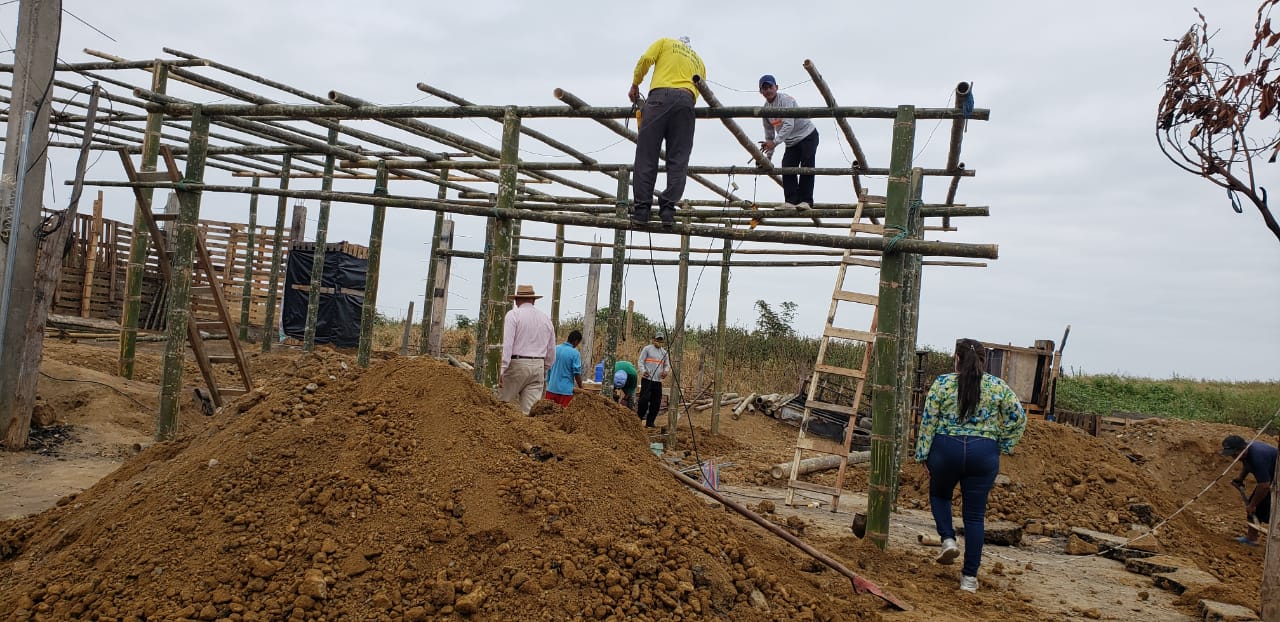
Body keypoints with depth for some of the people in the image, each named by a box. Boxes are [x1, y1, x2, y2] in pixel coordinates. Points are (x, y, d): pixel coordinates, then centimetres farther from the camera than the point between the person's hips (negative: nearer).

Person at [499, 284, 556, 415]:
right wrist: (545, 368, 31)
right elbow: (551, 350, 17)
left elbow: (507, 344, -13)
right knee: (531, 408, 3)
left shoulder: (513, 315, -3)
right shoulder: (546, 318, 12)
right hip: (538, 367, 4)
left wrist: (502, 369, -14)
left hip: (516, 364, -4)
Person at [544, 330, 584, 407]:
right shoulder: (575, 353, -11)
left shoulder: (555, 349, 4)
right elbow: (577, 373, -12)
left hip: (551, 388, 5)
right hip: (565, 390, -5)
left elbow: (548, 368, 11)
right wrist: (581, 388, 0)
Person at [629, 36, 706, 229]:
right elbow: (697, 91, 20)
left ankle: (642, 208, -8)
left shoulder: (665, 43, 24)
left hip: (660, 95, -3)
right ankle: (668, 209, -8)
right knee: (678, 159, 2)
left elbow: (646, 59, 8)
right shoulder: (699, 61, 33)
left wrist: (634, 85, 19)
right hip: (686, 100, 3)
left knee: (646, 154, -3)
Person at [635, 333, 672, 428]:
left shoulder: (664, 352, 16)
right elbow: (640, 361, -3)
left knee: (656, 402, 4)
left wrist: (666, 371, -3)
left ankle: (650, 422, 12)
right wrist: (643, 371, -22)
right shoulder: (647, 349, 1)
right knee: (644, 399, -13)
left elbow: (667, 365, 20)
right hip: (647, 379, -5)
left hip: (658, 381, 5)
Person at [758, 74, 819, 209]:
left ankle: (806, 201, -17)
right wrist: (768, 155, 9)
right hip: (791, 142, 7)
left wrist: (775, 142, -39)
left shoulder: (786, 100, -19)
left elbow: (789, 125, -31)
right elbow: (769, 133, 12)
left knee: (806, 167, -16)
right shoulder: (765, 109, 4)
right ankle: (791, 201, -9)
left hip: (808, 135, -7)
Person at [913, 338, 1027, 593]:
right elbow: (1018, 417, 4)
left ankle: (948, 539, 5)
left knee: (939, 494, 27)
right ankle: (970, 576, 9)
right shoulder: (997, 386, 4)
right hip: (984, 452, 1)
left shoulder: (942, 383, -1)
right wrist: (1003, 444, 12)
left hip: (946, 448, -1)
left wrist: (923, 455, 3)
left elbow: (928, 421, -2)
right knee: (975, 514, 8)